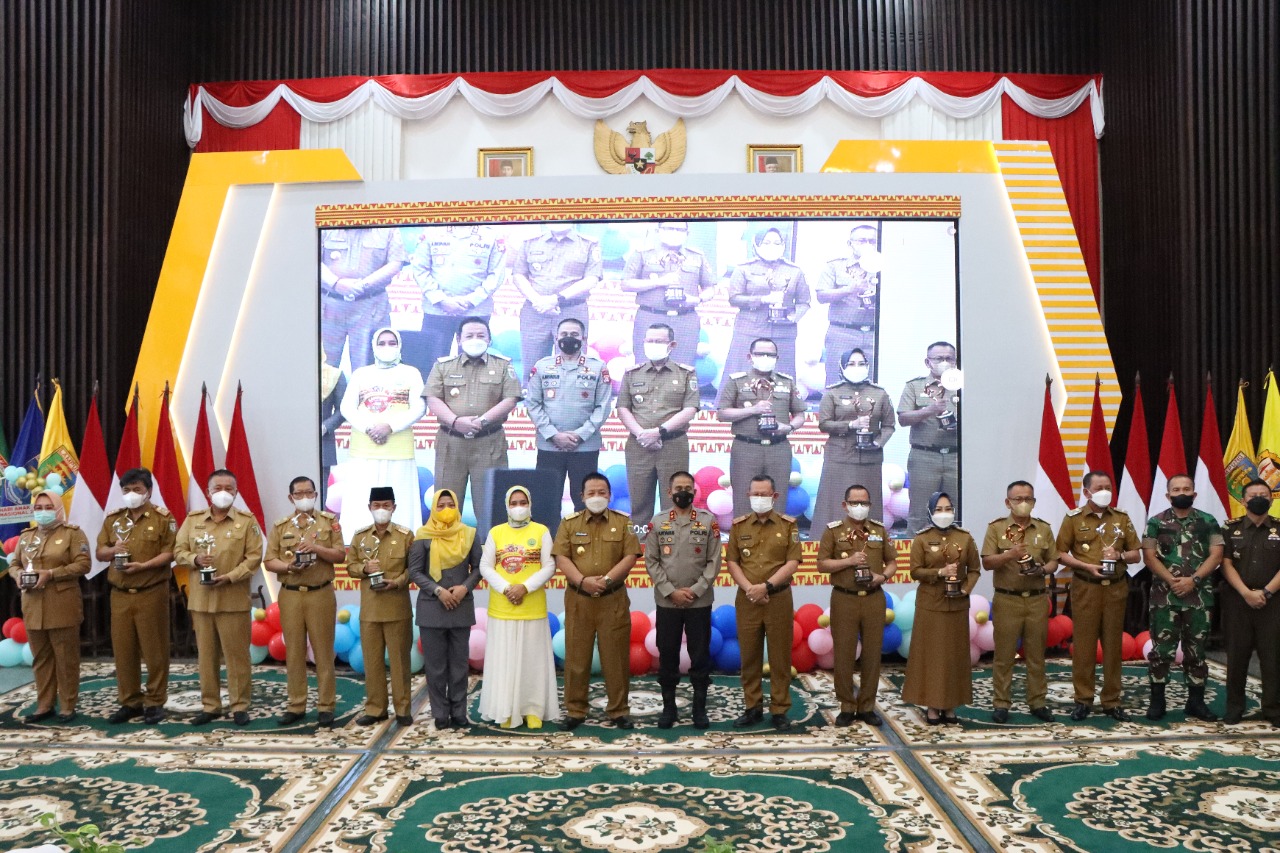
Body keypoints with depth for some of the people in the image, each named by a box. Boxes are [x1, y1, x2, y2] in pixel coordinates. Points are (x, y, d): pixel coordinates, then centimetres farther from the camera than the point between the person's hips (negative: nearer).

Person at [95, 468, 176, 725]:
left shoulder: (163, 517, -3)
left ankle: (155, 703, 11)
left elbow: (170, 552, -8)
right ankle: (130, 702, 19)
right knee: (123, 649, 8)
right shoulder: (112, 519, 12)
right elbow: (99, 553, 14)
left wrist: (143, 565, -21)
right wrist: (112, 550, -9)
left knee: (154, 649, 1)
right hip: (119, 595, 5)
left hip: (151, 593, -5)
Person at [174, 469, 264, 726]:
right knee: (206, 654, 9)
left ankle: (240, 706, 11)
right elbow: (178, 551, 9)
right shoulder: (193, 520, 9)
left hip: (233, 598, -3)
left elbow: (254, 557, -5)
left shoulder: (247, 521, 0)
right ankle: (210, 705, 19)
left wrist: (230, 576, -17)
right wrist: (195, 559, -12)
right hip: (200, 598, 3)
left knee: (236, 654, 1)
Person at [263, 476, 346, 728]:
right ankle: (296, 706, 15)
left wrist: (316, 548, -18)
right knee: (294, 651, 6)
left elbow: (340, 555, -2)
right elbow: (268, 561, 4)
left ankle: (326, 706, 8)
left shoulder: (329, 521, 4)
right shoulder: (280, 526, 8)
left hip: (321, 594, -2)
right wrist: (289, 566, -15)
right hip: (290, 595, 2)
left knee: (323, 651, 1)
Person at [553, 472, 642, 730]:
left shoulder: (623, 522, 5)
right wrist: (583, 581, -17)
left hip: (613, 599, -1)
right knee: (576, 656, 4)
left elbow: (630, 557, -4)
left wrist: (607, 579, -16)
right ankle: (575, 711, 14)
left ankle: (618, 711, 13)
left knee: (616, 656, 3)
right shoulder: (569, 523, 6)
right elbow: (561, 558, -3)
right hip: (578, 599, 1)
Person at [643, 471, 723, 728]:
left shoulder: (709, 522, 1)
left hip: (700, 602, -1)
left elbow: (714, 562, -2)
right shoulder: (657, 524, 4)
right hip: (666, 601, 1)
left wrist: (695, 590, -12)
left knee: (700, 654, 5)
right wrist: (671, 591, -10)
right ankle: (668, 706, 19)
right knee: (667, 654, 7)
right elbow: (651, 562, 0)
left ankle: (700, 707, 16)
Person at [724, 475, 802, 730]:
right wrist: (749, 588, -11)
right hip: (746, 600, 2)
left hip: (779, 599, -2)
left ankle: (779, 710, 13)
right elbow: (731, 562, 4)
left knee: (780, 657, 3)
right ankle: (753, 708, 19)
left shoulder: (788, 525, 1)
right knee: (749, 656, 7)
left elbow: (793, 562, -6)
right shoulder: (739, 525, 7)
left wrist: (766, 586, -16)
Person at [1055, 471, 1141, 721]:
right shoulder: (1073, 518, 0)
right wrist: (1086, 566, -14)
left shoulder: (1122, 518, 8)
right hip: (1085, 588, -2)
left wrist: (1120, 555, -10)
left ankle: (1112, 701, 15)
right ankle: (1083, 699, 9)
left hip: (1116, 588, 2)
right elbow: (1061, 554, 0)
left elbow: (1136, 554, 11)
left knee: (1113, 645, 6)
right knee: (1083, 644, 0)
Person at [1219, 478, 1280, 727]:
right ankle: (1234, 707, 13)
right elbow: (1226, 564, -3)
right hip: (1237, 601, 0)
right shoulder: (1231, 528, 4)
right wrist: (1246, 593, -13)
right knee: (1237, 656, 4)